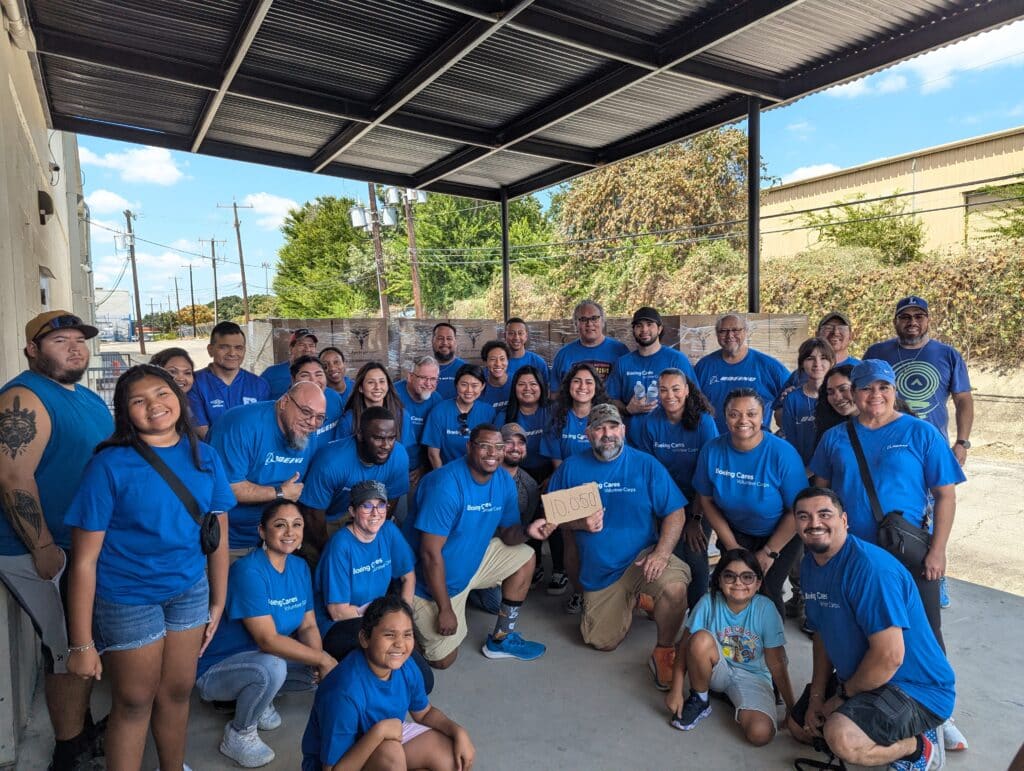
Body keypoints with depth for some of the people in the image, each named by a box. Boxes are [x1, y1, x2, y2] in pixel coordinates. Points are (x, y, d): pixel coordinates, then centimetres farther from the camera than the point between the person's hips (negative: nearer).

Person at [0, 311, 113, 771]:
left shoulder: (86, 396, 10)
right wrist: (44, 549, -23)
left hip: (88, 544, 9)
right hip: (45, 553, -9)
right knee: (69, 652, 1)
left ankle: (83, 728, 38)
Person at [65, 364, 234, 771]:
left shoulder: (205, 457, -5)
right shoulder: (110, 464, -17)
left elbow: (218, 536, 2)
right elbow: (85, 559, -15)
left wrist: (218, 602, 4)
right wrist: (81, 643, -14)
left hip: (190, 589, 4)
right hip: (127, 597, -3)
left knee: (177, 692, 18)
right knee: (135, 703, 13)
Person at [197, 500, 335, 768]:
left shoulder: (300, 567, -3)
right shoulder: (249, 571, -27)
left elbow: (308, 626, -2)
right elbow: (267, 640, -30)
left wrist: (320, 660, -22)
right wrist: (322, 659, -27)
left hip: (262, 659, 7)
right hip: (216, 668, -7)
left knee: (325, 670, -9)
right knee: (271, 667, -35)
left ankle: (254, 698, 12)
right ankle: (239, 735, -6)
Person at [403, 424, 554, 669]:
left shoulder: (504, 481, -8)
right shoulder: (446, 485, -30)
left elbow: (506, 534, -1)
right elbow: (431, 554, -28)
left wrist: (526, 531, -25)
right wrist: (445, 609, -22)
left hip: (473, 559, 7)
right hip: (432, 578, -7)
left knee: (525, 558, 0)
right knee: (443, 659, -2)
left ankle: (501, 639, 12)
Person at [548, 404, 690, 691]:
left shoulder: (646, 465, -7)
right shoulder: (571, 468, -2)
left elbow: (675, 513, -8)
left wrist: (662, 552, -23)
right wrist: (580, 523, -18)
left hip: (642, 557, -2)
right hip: (597, 571, 3)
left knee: (675, 587, -33)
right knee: (602, 642, 7)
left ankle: (664, 652, -4)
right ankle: (631, 601, 38)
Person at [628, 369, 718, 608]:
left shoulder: (703, 422, -10)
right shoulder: (649, 423, -5)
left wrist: (695, 519, -12)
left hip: (698, 501, -1)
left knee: (695, 556, -16)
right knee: (675, 555, -16)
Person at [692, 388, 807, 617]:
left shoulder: (783, 453, -23)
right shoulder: (712, 451, -16)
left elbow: (797, 511, -16)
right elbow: (707, 500, -4)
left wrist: (769, 552, -13)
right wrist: (732, 545, -5)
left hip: (780, 537, -2)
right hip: (735, 533, 2)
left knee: (766, 593, -10)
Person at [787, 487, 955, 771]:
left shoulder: (869, 566, -30)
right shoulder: (810, 565, -1)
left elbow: (889, 657, -31)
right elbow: (822, 633, 9)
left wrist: (843, 696, -15)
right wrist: (816, 696, 1)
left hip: (918, 687, -9)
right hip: (859, 676, 9)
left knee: (842, 737, -32)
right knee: (800, 726, 17)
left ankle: (920, 746, -3)